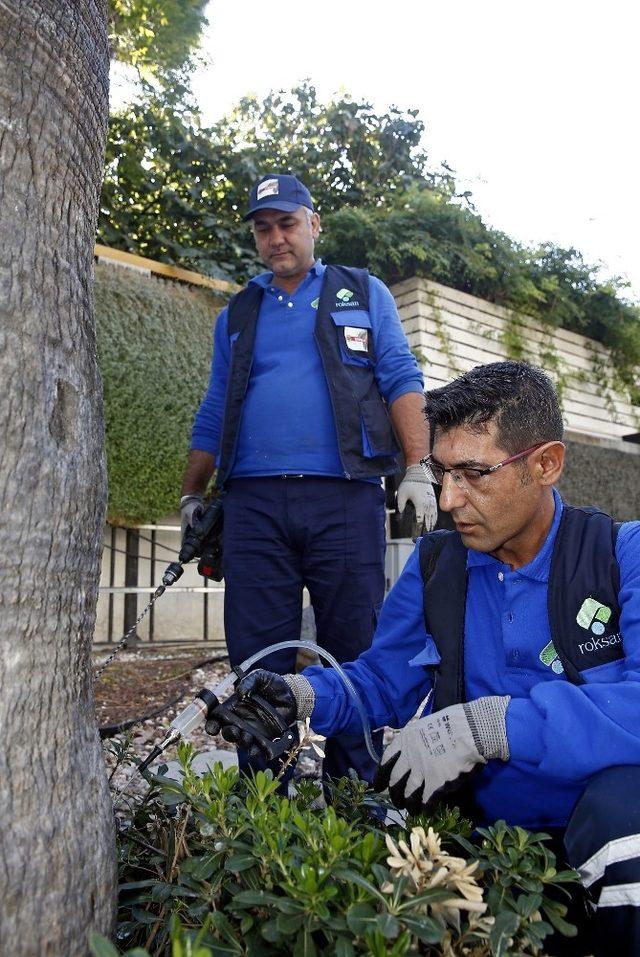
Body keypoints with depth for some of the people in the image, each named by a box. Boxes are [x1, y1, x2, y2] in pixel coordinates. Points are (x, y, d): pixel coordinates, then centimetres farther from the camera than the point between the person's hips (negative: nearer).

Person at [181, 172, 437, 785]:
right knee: (257, 658, 1)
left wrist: (417, 470, -7)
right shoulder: (236, 316, 23)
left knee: (356, 651, 0)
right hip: (253, 504, 3)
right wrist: (191, 498, 14)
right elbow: (214, 416, 22)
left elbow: (401, 382, 6)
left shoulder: (363, 294, 16)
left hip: (345, 498, -2)